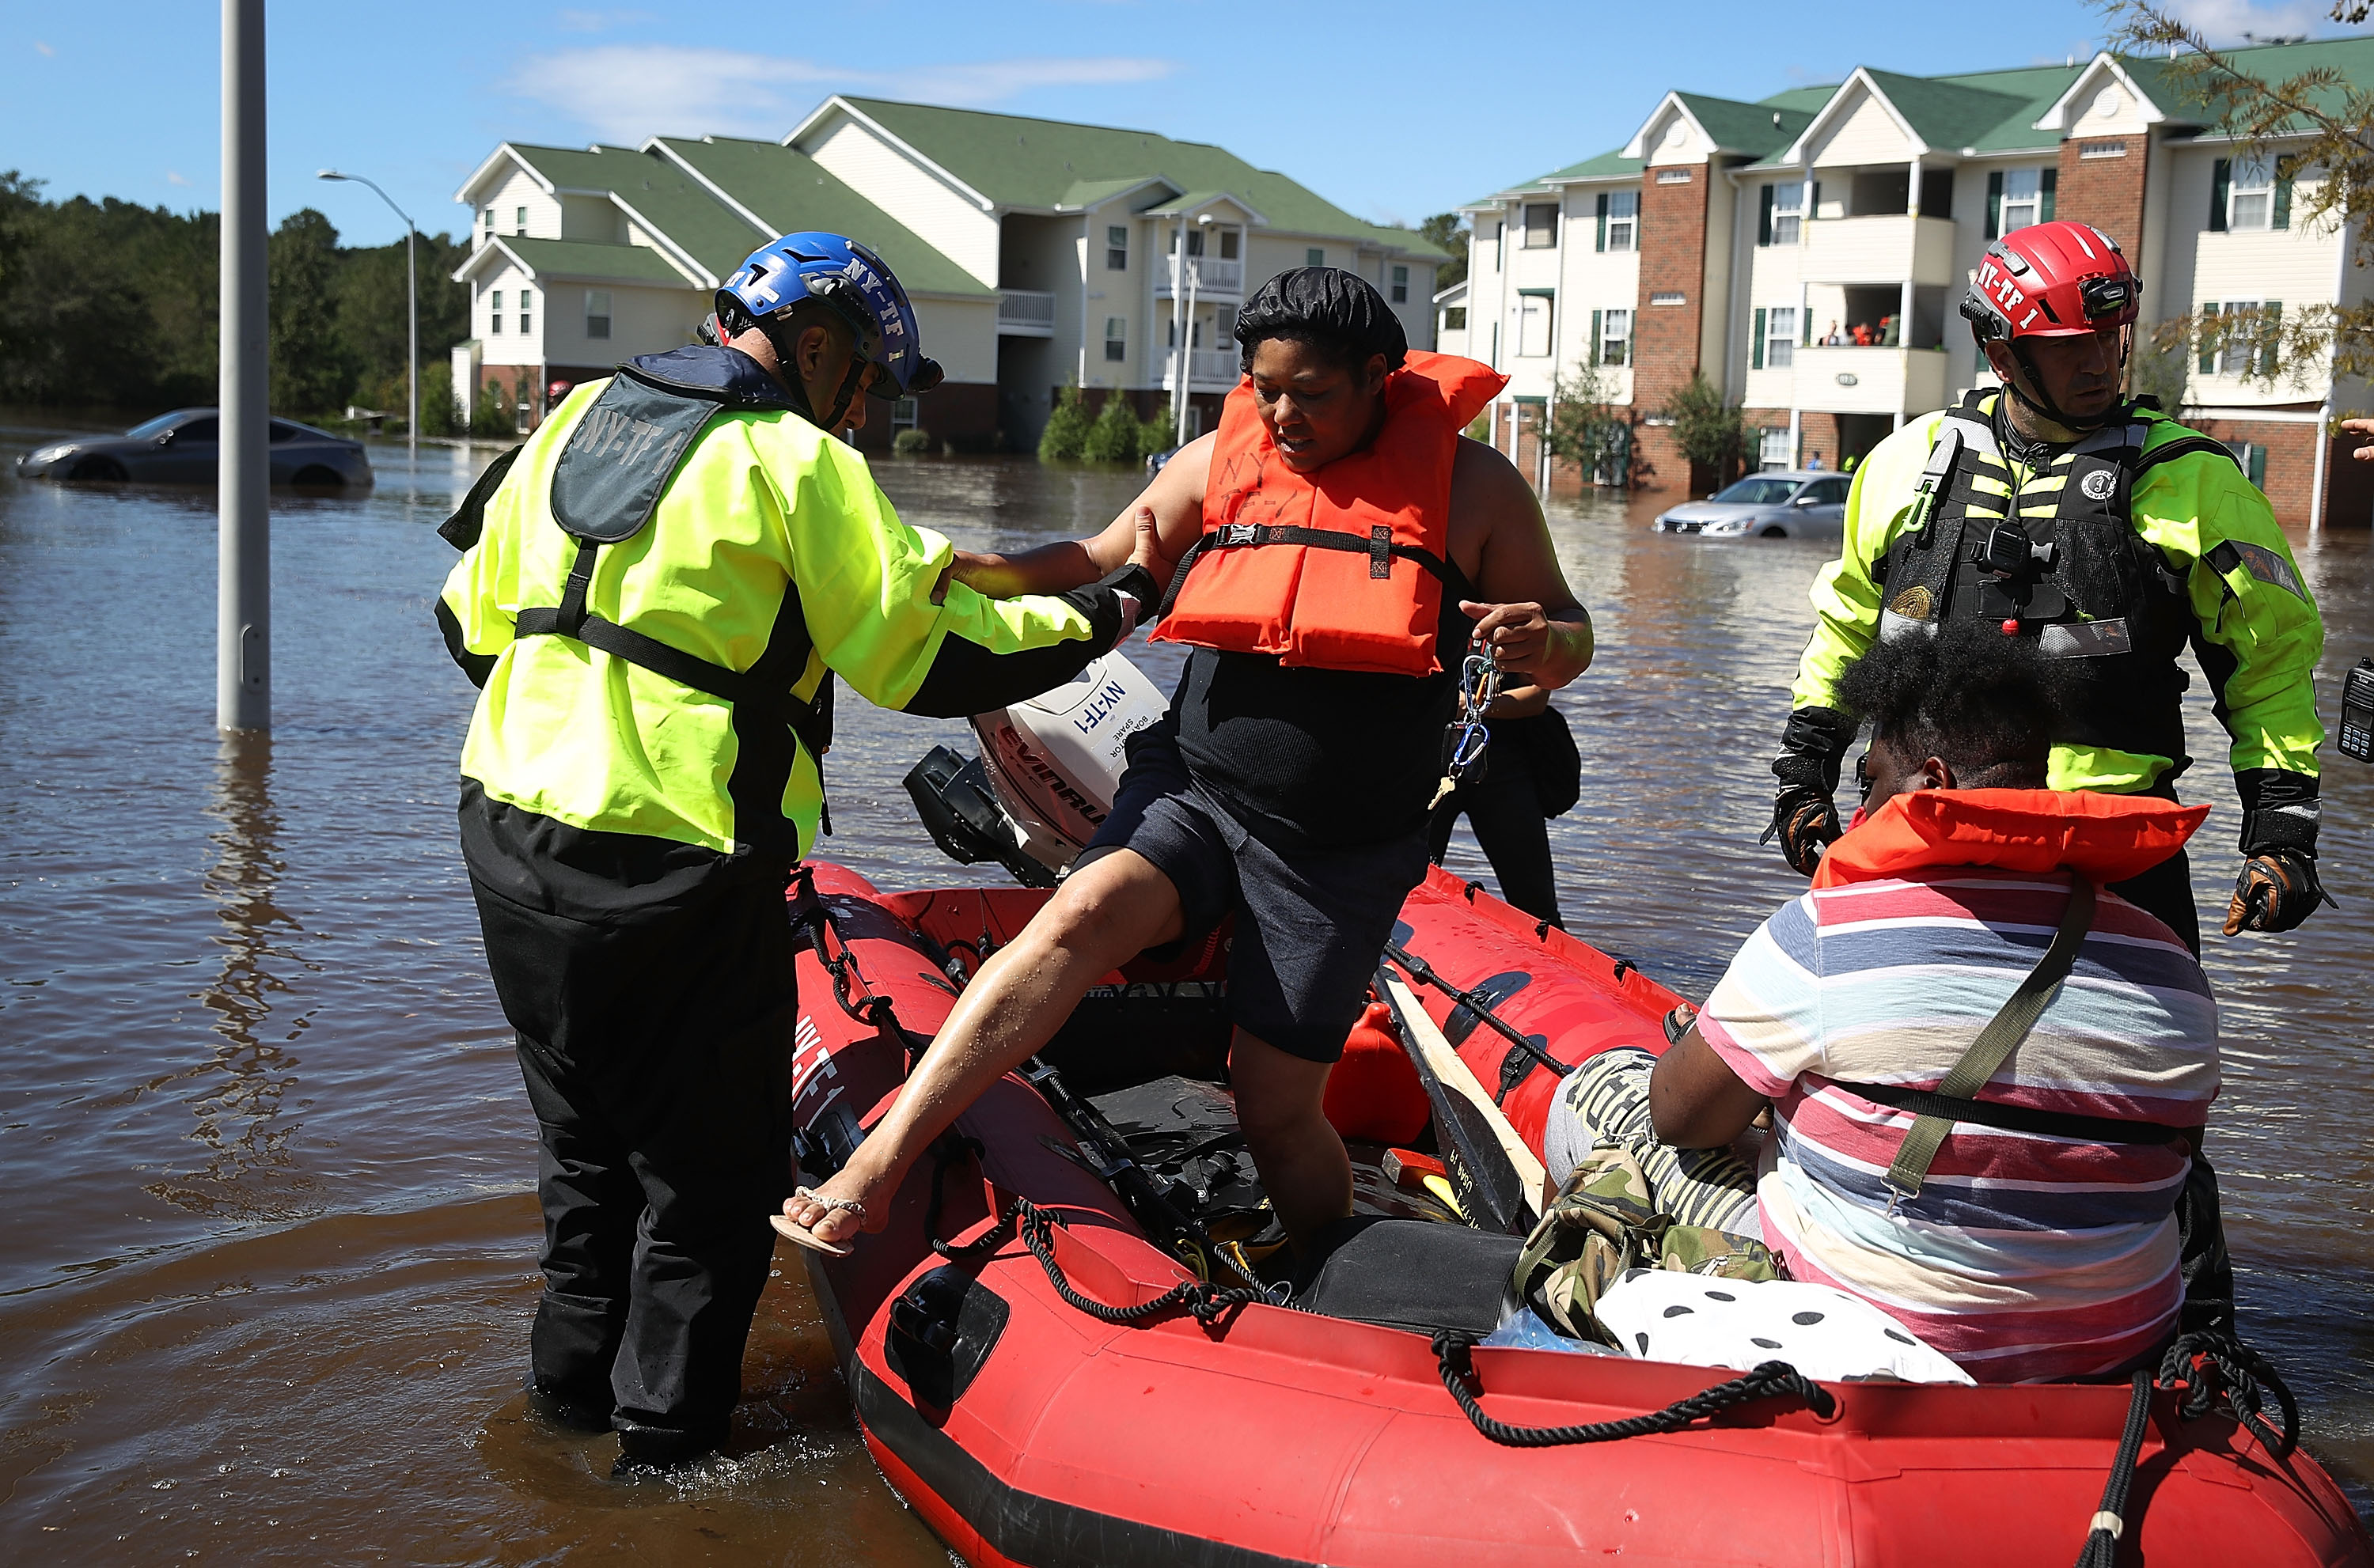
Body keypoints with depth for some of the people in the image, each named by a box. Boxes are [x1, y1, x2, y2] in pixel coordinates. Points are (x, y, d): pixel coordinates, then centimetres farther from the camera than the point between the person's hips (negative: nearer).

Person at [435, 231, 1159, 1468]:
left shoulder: (576, 419, 12)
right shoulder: (799, 464, -10)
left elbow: (471, 616, 16)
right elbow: (928, 658, -11)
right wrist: (1092, 618, 2)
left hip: (507, 833, 8)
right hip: (674, 875, -7)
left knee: (587, 1136, 24)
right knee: (708, 1170, 9)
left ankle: (574, 1381, 38)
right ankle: (668, 1437, 19)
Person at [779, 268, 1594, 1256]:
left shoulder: (1470, 484, -1)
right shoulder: (1218, 461, 6)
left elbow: (1565, 628, 6)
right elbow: (1106, 563, 16)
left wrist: (1542, 645, -18)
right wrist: (984, 570, -1)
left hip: (1343, 851, -2)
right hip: (1195, 792, 2)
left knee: (1276, 1108, 1)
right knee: (1083, 913, -28)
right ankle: (874, 1170, -34)